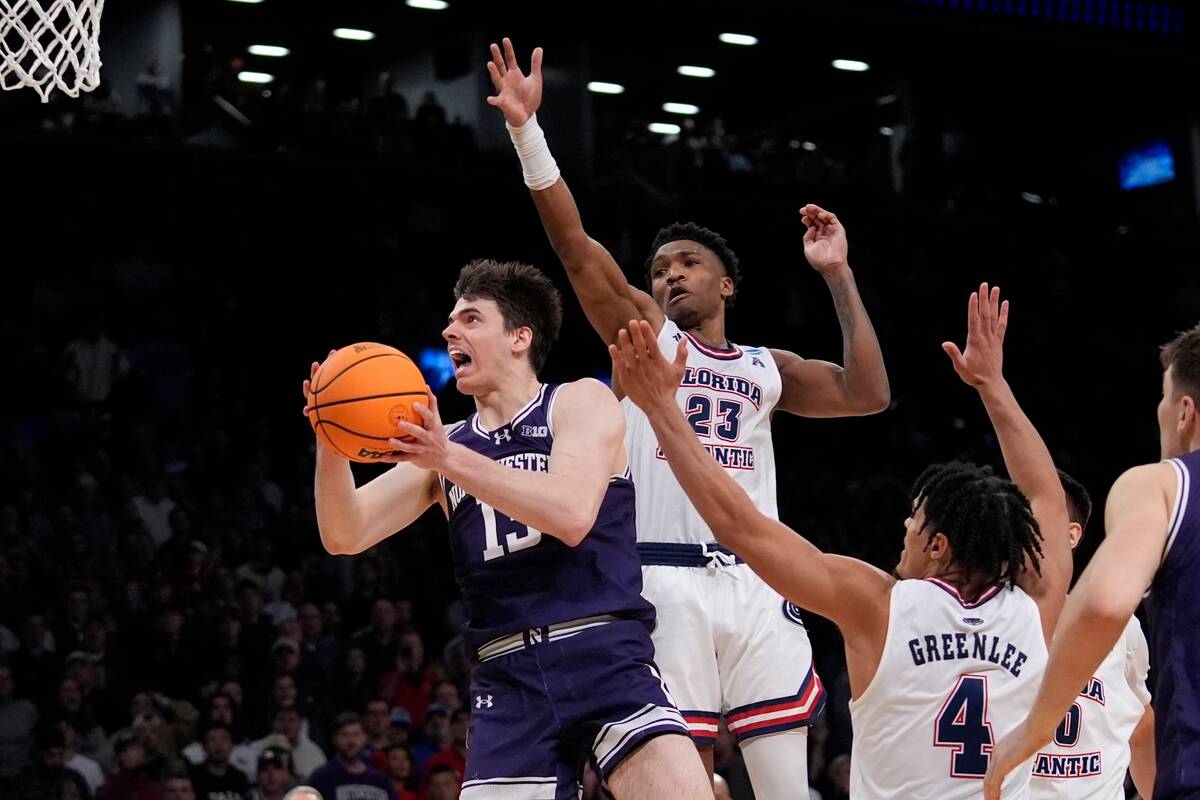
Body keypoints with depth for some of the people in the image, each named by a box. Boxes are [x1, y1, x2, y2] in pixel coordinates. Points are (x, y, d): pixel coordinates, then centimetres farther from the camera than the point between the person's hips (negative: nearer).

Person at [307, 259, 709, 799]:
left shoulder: (581, 401, 4)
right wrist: (332, 446, -12)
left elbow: (571, 515, -15)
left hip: (604, 657, -4)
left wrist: (450, 460, -21)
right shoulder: (440, 446, 17)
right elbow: (346, 537, 6)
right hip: (508, 678, 4)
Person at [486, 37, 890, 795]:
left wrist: (838, 277, 5)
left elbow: (868, 394, 6)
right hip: (667, 581, -2)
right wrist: (527, 130, -10)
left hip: (755, 584, 2)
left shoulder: (767, 368, 19)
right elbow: (576, 246, 0)